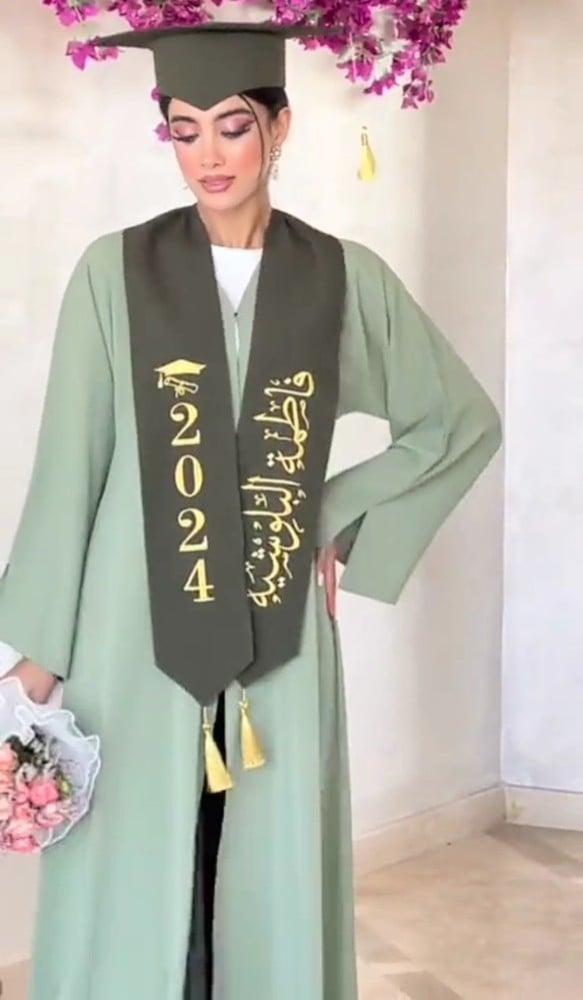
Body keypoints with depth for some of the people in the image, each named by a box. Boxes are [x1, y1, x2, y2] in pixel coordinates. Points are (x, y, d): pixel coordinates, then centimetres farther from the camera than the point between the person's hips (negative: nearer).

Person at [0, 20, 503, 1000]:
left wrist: (340, 514, 3)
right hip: (136, 637, -1)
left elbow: (463, 422, 12)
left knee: (276, 892, 8)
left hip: (278, 640, 1)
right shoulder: (114, 271, -1)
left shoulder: (346, 278, 3)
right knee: (132, 888, 5)